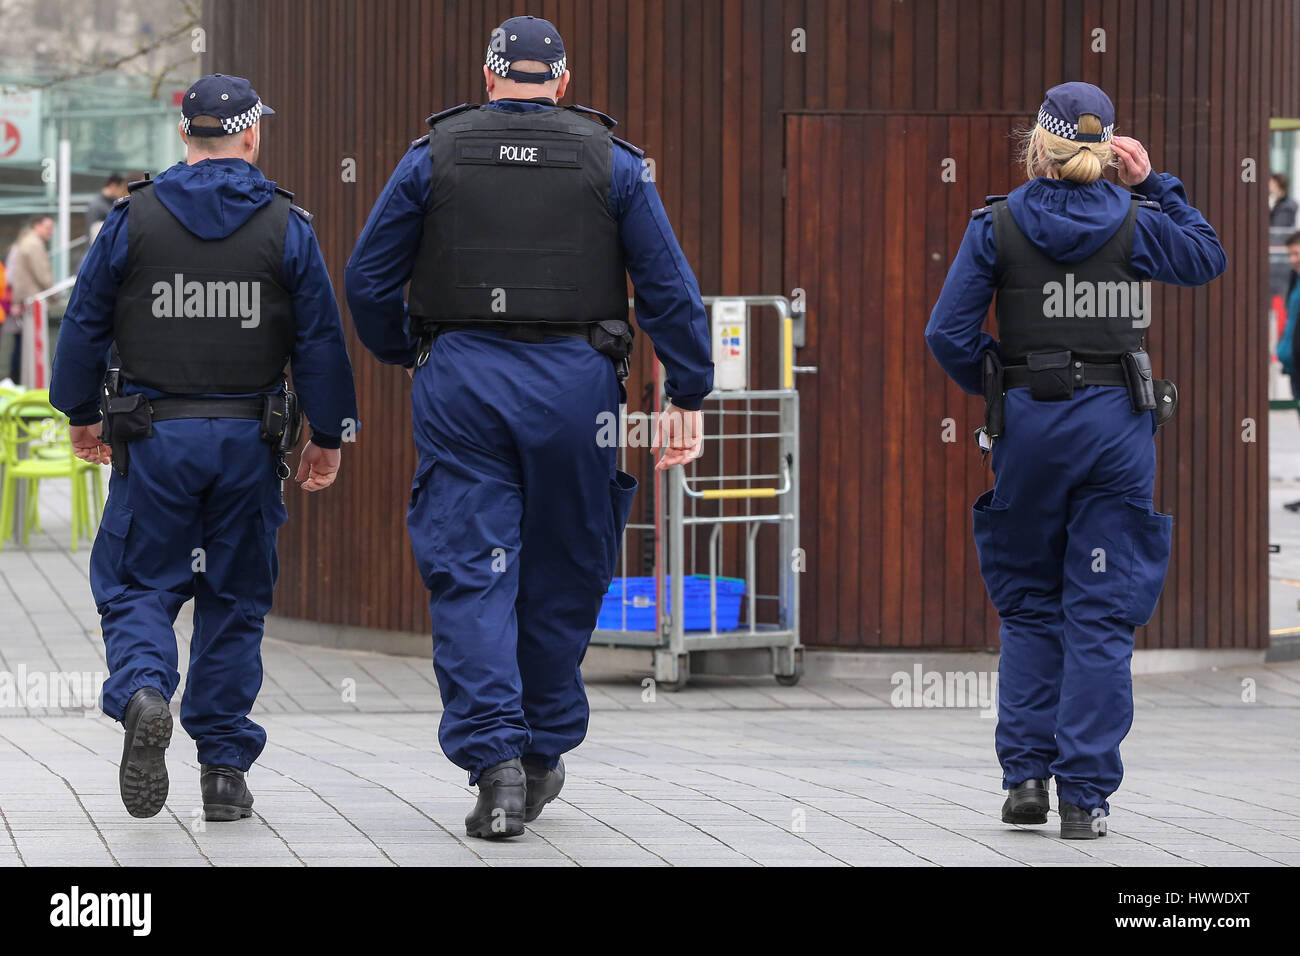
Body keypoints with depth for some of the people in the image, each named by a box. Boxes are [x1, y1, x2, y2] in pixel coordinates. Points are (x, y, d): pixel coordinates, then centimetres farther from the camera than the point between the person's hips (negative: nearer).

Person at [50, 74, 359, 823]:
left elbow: (85, 325, 3)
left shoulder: (134, 219, -1)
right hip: (249, 441, 1)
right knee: (236, 599, 10)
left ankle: (143, 693, -24)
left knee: (137, 586, 7)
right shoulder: (286, 226, -1)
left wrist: (82, 415, 16)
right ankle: (224, 771, 9)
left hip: (153, 435, -1)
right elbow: (321, 340, -1)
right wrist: (330, 437, 7)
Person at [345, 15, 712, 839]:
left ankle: (494, 763, -13)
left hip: (461, 380, 0)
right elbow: (669, 286, 0)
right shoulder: (611, 162, 4)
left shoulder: (434, 156, 4)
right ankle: (543, 755, 21)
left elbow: (368, 280, 5)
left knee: (471, 575, -1)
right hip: (573, 384, 0)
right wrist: (689, 397, 4)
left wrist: (403, 357, 22)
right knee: (563, 577, 13)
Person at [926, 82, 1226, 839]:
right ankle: (1085, 797, -2)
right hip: (1116, 421, 0)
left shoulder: (998, 226, -4)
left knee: (1029, 606, 17)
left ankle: (1026, 772, 11)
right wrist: (1155, 184, 12)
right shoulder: (1134, 222, -4)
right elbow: (1208, 260, 16)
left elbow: (949, 333, -8)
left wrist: (995, 386, 9)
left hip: (1029, 425, 0)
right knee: (1102, 615, 2)